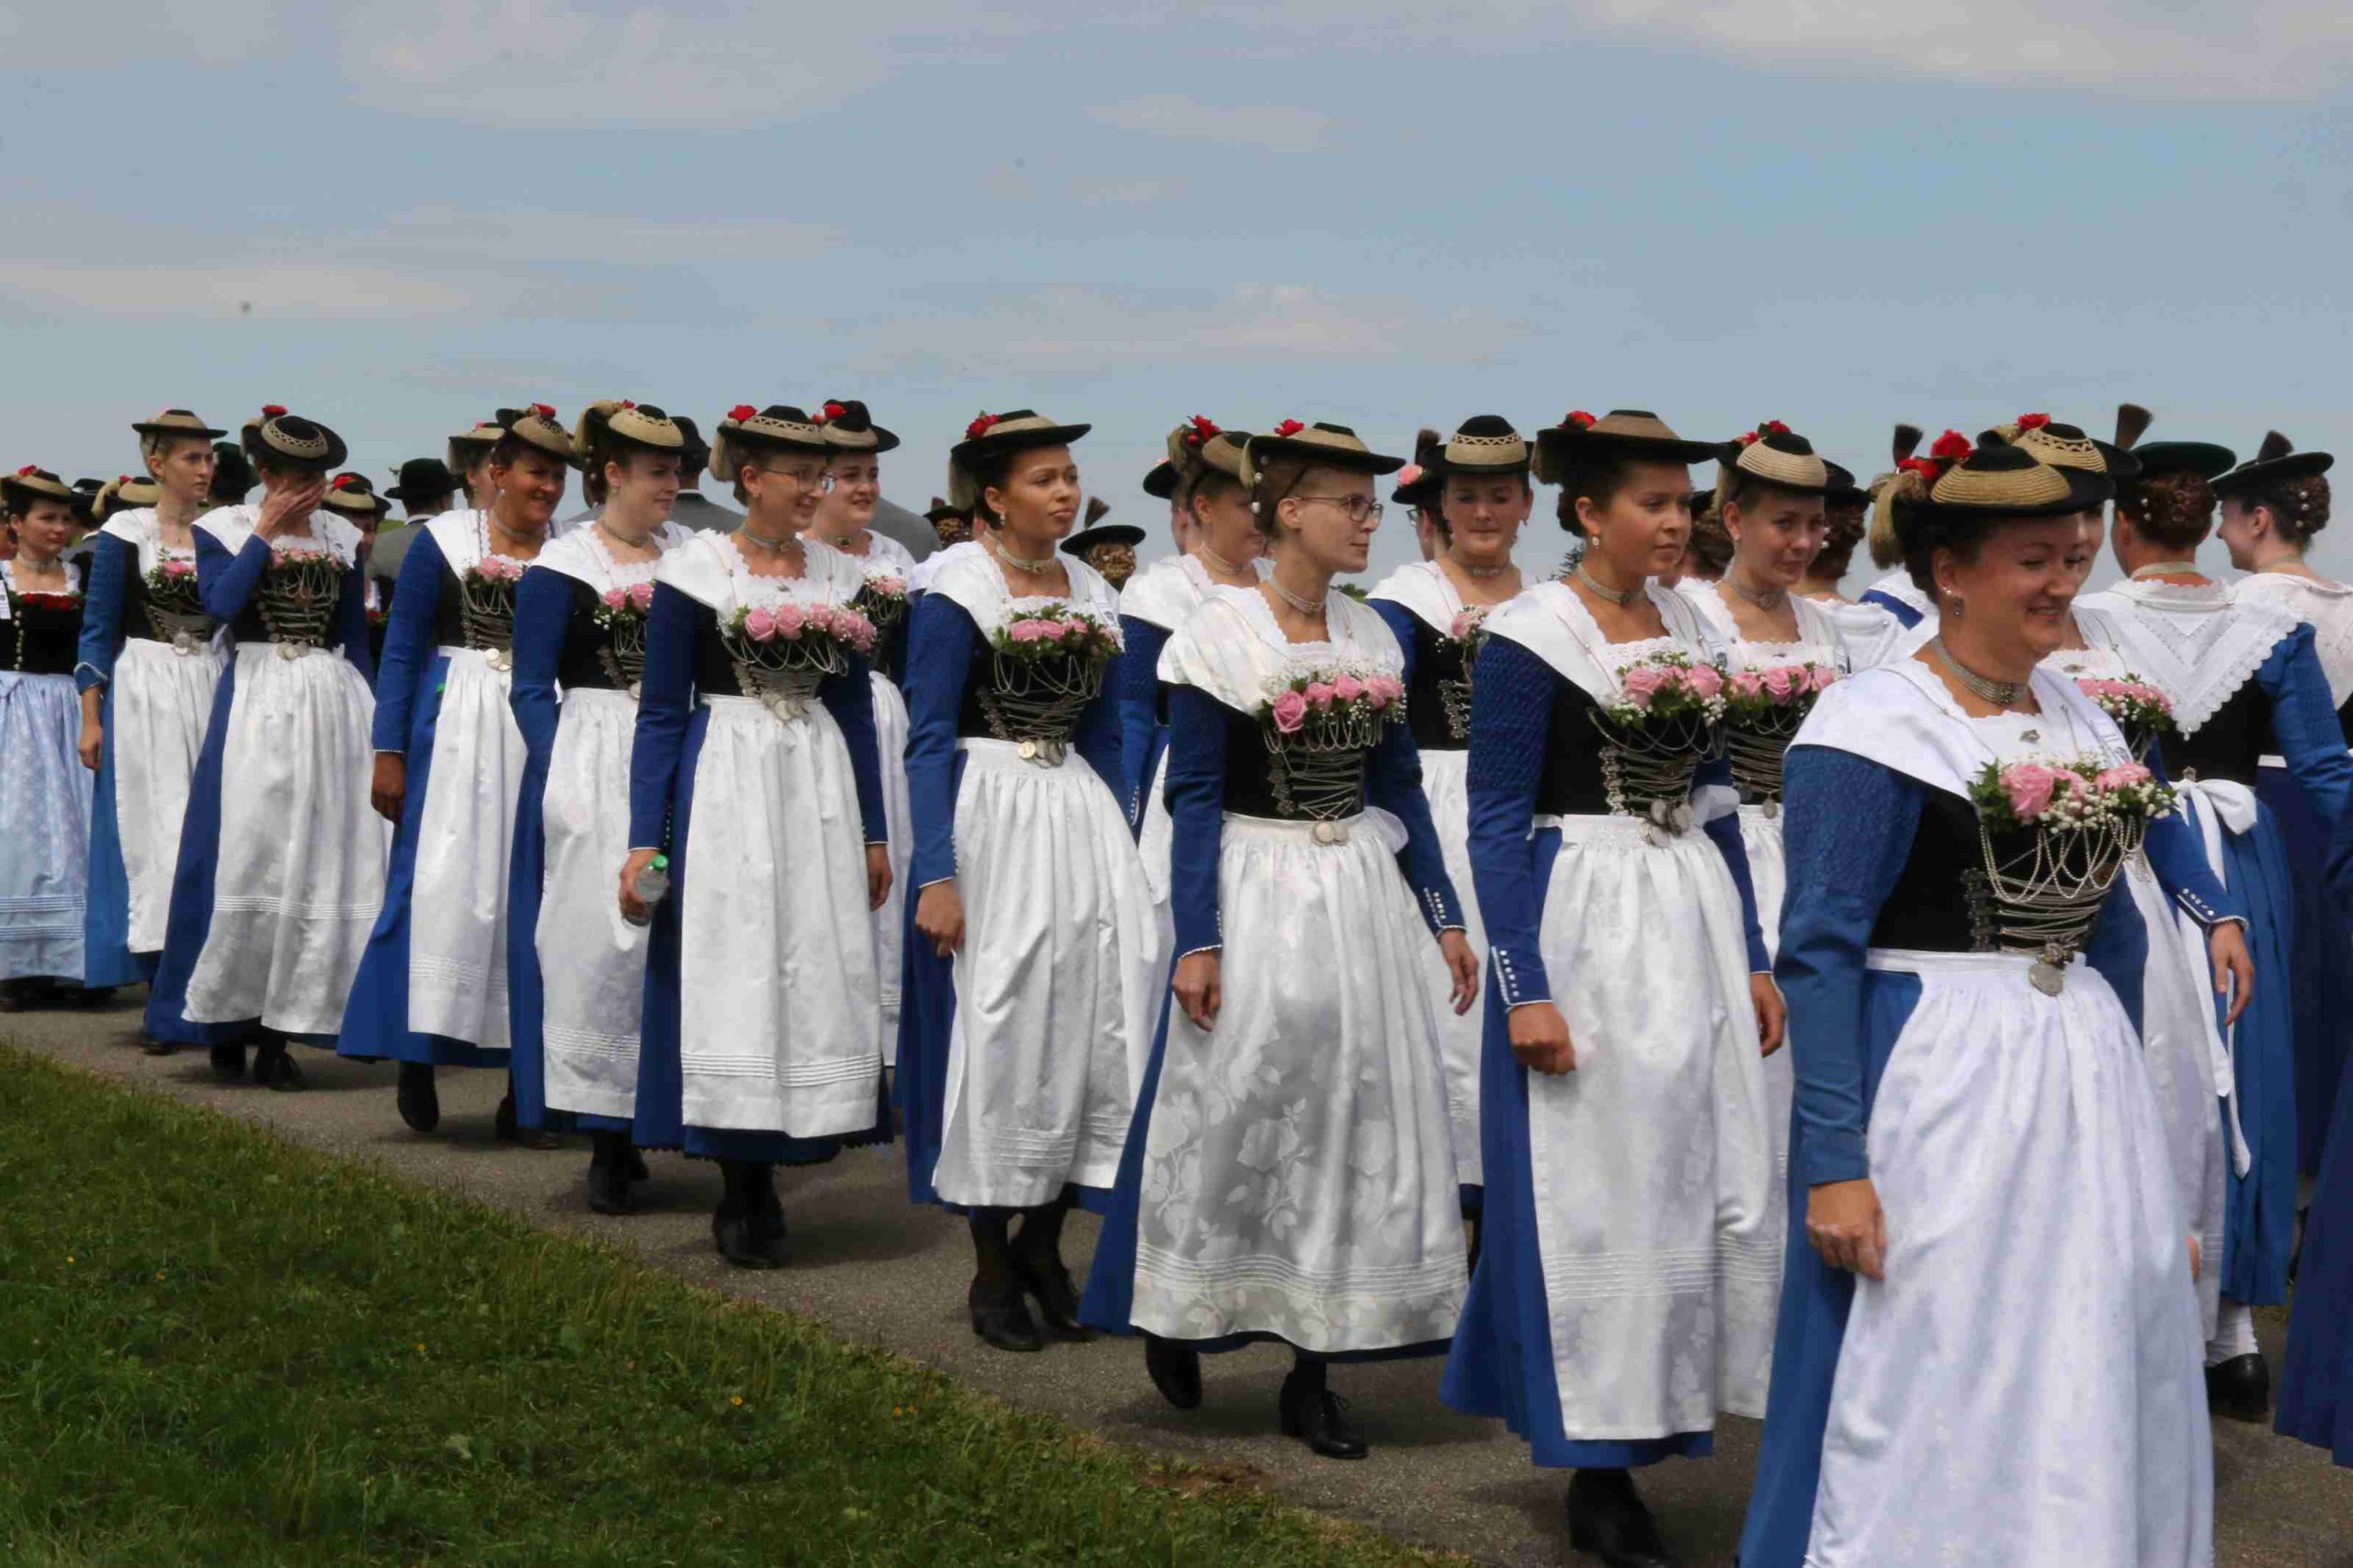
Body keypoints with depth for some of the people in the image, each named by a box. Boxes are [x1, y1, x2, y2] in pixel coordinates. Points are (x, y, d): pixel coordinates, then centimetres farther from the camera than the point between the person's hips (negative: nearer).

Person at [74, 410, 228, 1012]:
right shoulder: (126, 531, 0)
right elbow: (98, 627, 0)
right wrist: (90, 715, -7)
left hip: (213, 690, 3)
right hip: (144, 691, -3)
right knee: (154, 836, -3)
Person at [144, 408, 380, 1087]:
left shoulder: (341, 538, 11)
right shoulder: (225, 528, 2)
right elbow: (221, 602, -16)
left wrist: (373, 718, 11)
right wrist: (265, 533, -10)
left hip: (331, 705, 3)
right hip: (254, 702, -3)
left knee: (320, 863, -1)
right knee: (244, 859, -6)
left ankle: (279, 1030, 5)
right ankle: (227, 1018, 8)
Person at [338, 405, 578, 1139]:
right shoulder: (442, 541, 1)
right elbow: (401, 651, 2)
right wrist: (389, 753, -5)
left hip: (543, 738, 2)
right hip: (454, 729, -2)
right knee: (443, 884, -7)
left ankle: (524, 1090, 5)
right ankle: (417, 1057, 8)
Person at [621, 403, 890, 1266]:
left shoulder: (840, 576, 8)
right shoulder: (694, 571, -4)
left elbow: (855, 711, 14)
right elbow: (660, 713, -3)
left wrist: (874, 834, 12)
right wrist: (643, 840, -9)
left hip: (820, 786, 4)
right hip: (724, 786, -4)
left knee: (816, 974, 2)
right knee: (731, 974, -3)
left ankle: (758, 1192, 13)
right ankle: (744, 1190, 8)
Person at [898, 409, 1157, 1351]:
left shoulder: (1093, 595, 12)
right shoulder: (957, 591, -6)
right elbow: (928, 737, -10)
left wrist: (1111, 844, 17)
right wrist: (935, 874, -16)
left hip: (1079, 815, 6)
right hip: (987, 817, -5)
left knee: (1104, 1016, -3)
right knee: (998, 1032, -1)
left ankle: (1044, 1241, 13)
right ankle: (993, 1271, 11)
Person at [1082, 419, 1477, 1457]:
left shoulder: (1372, 636, 9)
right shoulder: (1221, 634, -8)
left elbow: (1399, 787, 14)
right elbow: (1193, 796, -9)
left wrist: (1443, 917, 10)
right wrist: (1196, 939, -15)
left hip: (1361, 896, 6)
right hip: (1256, 894, -5)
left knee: (1355, 1120, 4)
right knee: (1234, 1116, -1)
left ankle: (1312, 1376, 12)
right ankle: (1176, 1315, 24)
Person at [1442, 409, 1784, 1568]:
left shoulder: (1689, 630, 11)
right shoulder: (1531, 636, -9)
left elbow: (1713, 805, 16)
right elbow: (1497, 823, -11)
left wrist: (1754, 959, 13)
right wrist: (1523, 986, -17)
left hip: (1695, 923, 7)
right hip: (1580, 923, -7)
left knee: (1703, 1180, 7)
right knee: (1594, 1198, -2)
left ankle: (1653, 1421, 21)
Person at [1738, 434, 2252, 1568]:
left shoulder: (2069, 710, 10)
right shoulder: (1874, 723, -13)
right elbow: (1819, 951, -16)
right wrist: (1832, 1163, -21)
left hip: (2086, 1078, 8)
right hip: (1937, 1085, -7)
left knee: (2098, 1377, 12)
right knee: (1933, 1385, -2)